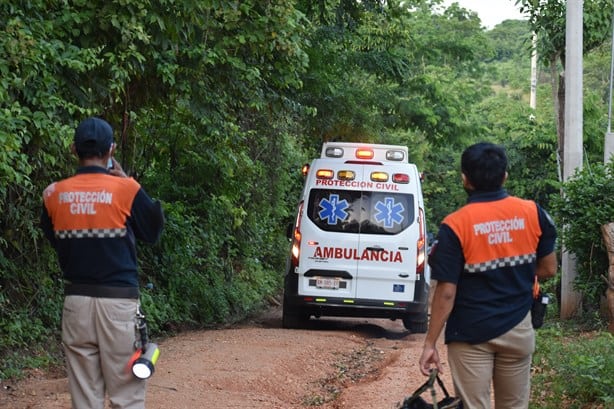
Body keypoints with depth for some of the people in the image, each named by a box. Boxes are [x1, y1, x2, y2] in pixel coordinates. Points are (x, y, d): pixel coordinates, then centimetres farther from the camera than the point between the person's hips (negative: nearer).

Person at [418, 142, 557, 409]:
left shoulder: (455, 226, -15)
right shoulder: (533, 213, -4)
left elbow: (446, 292, -15)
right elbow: (548, 269, 6)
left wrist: (430, 343, -8)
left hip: (471, 334, -3)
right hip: (518, 330, 3)